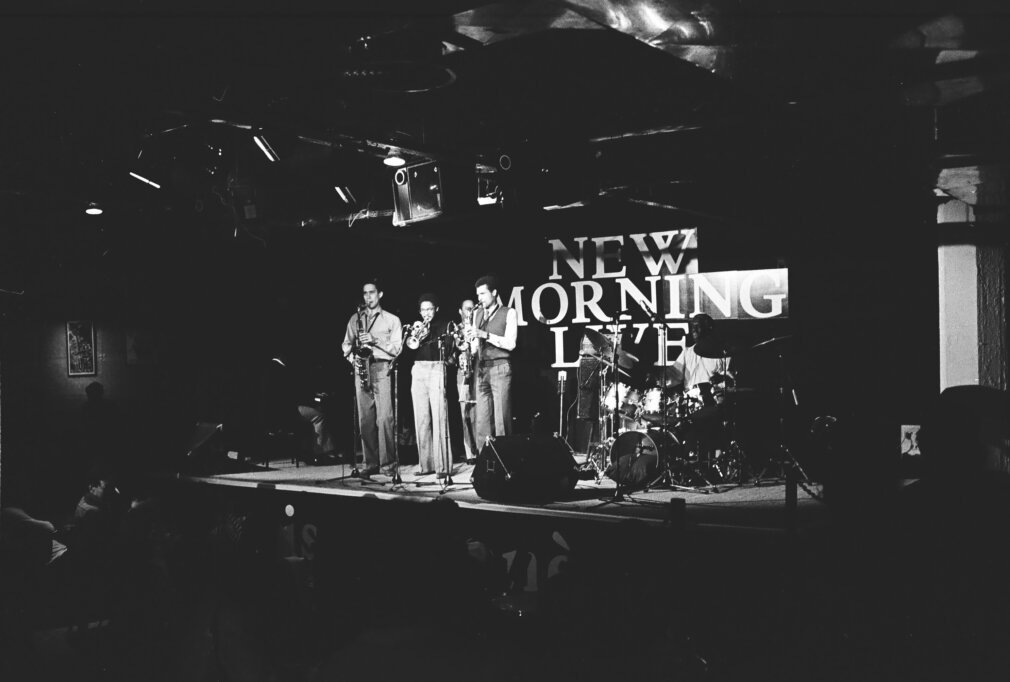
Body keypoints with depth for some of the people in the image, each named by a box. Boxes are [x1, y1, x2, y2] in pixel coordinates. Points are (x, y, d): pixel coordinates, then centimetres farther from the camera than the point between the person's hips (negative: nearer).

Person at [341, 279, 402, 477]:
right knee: (365, 418, 0)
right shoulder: (355, 318, 18)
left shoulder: (392, 320, 8)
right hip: (361, 368, 3)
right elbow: (346, 344, 17)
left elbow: (396, 348, 0)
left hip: (381, 369, -3)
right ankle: (370, 463, 5)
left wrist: (375, 340, -13)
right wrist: (352, 357, -3)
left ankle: (388, 462, -8)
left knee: (384, 417, -13)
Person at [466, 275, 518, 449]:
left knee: (501, 419, -8)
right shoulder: (478, 314, 16)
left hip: (500, 368, -5)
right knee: (482, 420, 2)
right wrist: (472, 339, -6)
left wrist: (485, 335, -15)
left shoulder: (509, 313, 1)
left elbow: (510, 344, -9)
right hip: (481, 369, 5)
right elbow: (475, 347, 17)